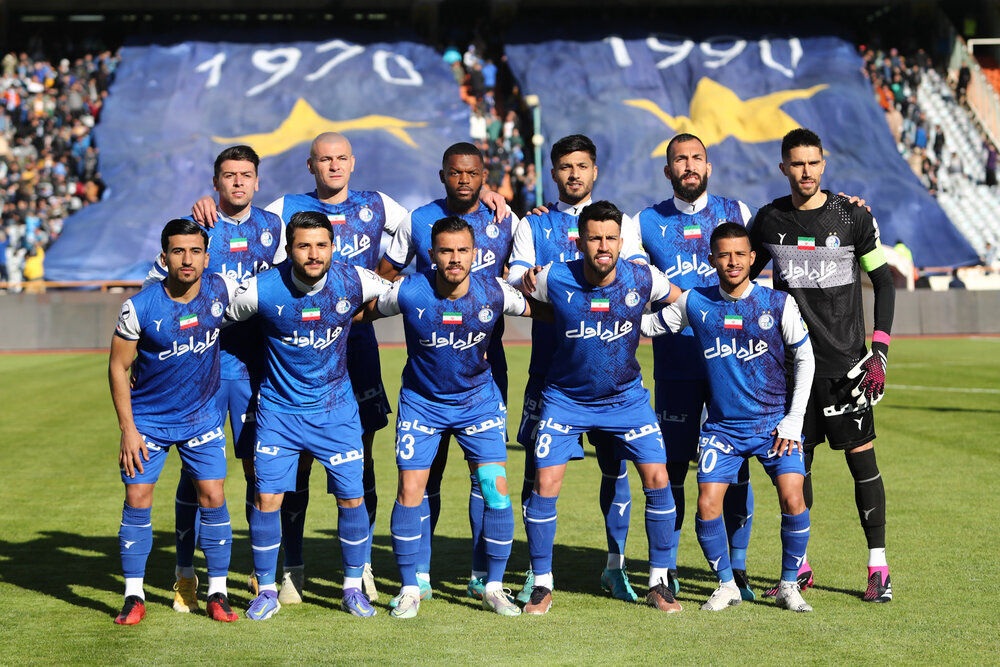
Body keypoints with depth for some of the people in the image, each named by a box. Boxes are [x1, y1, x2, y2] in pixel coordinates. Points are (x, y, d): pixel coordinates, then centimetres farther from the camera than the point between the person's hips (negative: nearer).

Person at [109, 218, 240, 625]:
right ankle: (134, 596, 7)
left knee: (212, 496, -4)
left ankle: (217, 594, 7)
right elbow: (118, 367, -9)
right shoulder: (140, 307, -18)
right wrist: (128, 429, -11)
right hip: (148, 418, -2)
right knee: (137, 498, -5)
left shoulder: (221, 290, -11)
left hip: (202, 416, 2)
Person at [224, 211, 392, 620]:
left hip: (336, 407, 1)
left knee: (352, 497, 1)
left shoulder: (353, 282, -12)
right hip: (279, 408, -1)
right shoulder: (261, 290, -16)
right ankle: (267, 591, 11)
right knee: (267, 498, -6)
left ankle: (353, 588, 18)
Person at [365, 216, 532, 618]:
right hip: (421, 401, -1)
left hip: (478, 399, 1)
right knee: (410, 491, -7)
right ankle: (410, 589, 9)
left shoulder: (493, 292, -16)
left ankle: (494, 586, 8)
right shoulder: (409, 292, -20)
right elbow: (364, 312, -1)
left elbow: (536, 310, 3)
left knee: (496, 489, -8)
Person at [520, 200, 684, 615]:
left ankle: (659, 584, 8)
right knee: (545, 485, -10)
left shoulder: (643, 280, -14)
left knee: (658, 480, -8)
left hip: (627, 397, 1)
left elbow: (682, 302, 7)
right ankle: (543, 585, 8)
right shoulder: (554, 279, -17)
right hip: (566, 398, -1)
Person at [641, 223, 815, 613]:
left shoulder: (778, 303, -4)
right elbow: (647, 325, 13)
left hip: (774, 421, -1)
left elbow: (804, 358, 4)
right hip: (722, 426, 1)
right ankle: (727, 585, 12)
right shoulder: (694, 303, -1)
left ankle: (788, 586, 5)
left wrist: (793, 420, -2)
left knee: (792, 500, -16)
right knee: (707, 507, -10)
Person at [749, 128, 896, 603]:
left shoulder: (852, 217, -3)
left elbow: (883, 281, 2)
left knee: (861, 456, -4)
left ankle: (878, 568, 3)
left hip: (845, 363, -2)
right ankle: (799, 567, 15)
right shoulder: (769, 220, 4)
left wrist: (879, 353, -7)